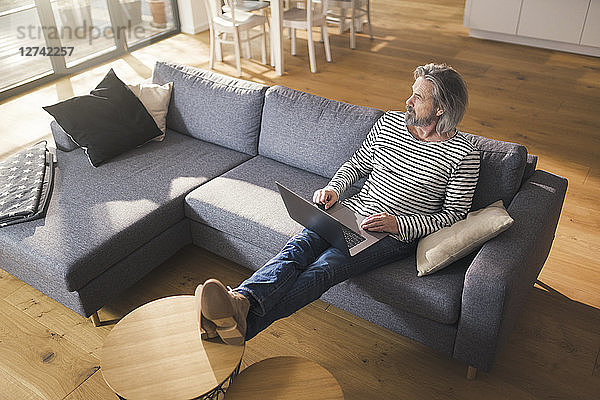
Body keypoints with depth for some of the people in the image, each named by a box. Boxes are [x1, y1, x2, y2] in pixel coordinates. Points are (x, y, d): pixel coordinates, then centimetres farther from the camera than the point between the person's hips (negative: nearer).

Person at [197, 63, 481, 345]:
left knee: (324, 267, -31)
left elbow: (454, 214, -2)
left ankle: (245, 321, -48)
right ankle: (241, 300, -48)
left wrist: (398, 224, -15)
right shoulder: (388, 123, 9)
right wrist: (334, 188, -1)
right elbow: (357, 165, 19)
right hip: (351, 213, 5)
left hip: (396, 235, -5)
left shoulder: (464, 155, -5)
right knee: (297, 248, -25)